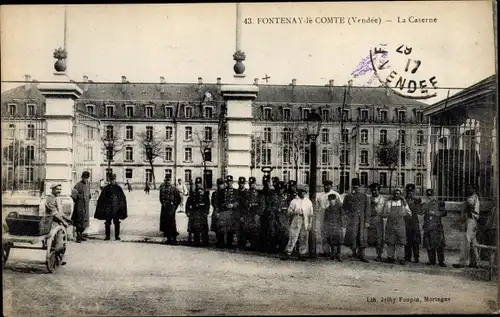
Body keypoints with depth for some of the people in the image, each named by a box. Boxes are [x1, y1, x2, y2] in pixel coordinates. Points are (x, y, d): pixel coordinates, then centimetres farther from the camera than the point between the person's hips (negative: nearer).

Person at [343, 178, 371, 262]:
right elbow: (345, 208, 15)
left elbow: (368, 209, 2)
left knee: (362, 237, 2)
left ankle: (362, 255, 11)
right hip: (352, 220, 0)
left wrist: (367, 221, -5)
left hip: (362, 220, 0)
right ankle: (354, 251, 9)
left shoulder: (364, 196, 6)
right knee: (351, 236, -11)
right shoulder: (348, 197, 9)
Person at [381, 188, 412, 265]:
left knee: (401, 242, -5)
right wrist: (389, 215, -10)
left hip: (400, 225, 0)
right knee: (390, 242, 0)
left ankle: (401, 258, -2)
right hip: (390, 224, 0)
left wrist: (402, 214, -4)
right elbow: (383, 214, 9)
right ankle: (390, 257, 9)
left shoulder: (403, 202, 10)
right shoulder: (388, 203, 8)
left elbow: (409, 212, 14)